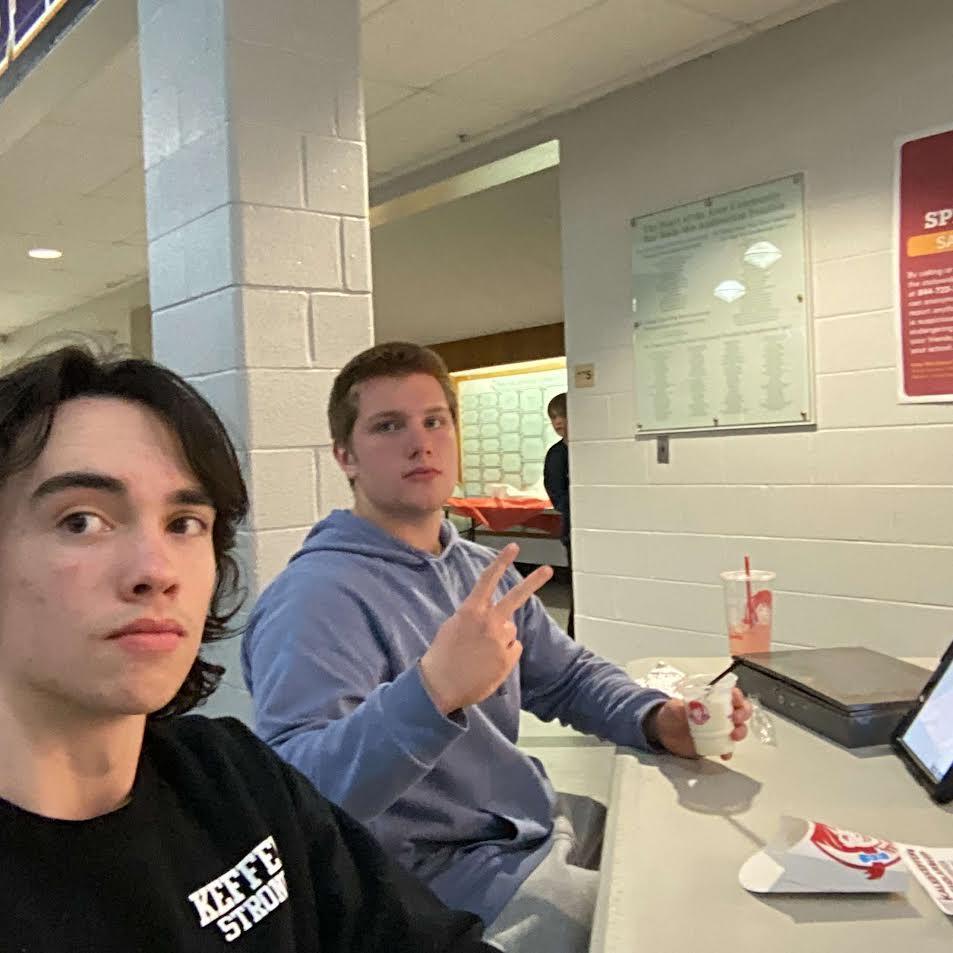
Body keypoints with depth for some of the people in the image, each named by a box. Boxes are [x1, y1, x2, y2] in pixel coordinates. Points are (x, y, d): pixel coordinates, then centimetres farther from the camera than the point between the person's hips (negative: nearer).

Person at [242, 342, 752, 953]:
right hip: (440, 879, -8)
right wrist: (431, 692, -50)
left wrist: (658, 719, -5)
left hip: (543, 826, 8)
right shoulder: (317, 597, -24)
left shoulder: (483, 571, 5)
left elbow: (567, 676, 14)